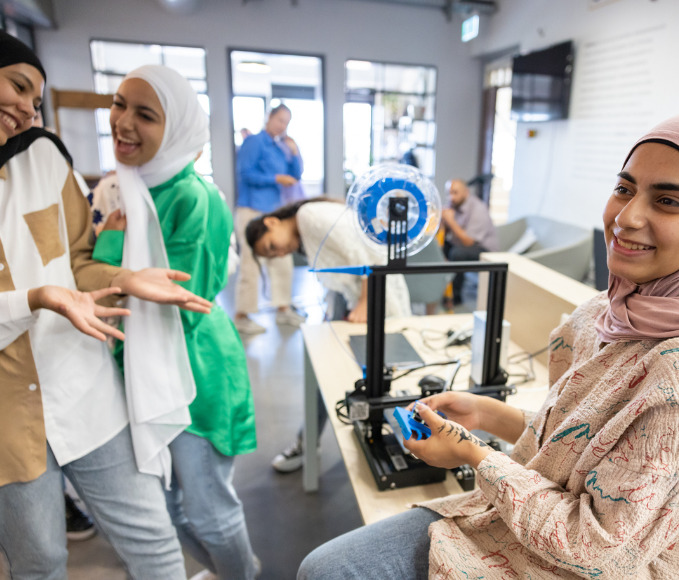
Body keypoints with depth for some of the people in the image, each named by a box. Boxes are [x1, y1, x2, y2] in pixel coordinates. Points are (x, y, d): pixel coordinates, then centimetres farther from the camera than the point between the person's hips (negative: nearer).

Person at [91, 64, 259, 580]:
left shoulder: (194, 200, -21)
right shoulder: (128, 189, 5)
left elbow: (178, 307, -23)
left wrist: (114, 246, -20)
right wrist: (111, 243, -4)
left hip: (192, 373, -8)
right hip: (141, 369, 8)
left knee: (206, 509, 11)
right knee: (168, 501, 24)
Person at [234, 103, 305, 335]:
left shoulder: (279, 147, 18)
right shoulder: (254, 142, -3)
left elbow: (295, 176, 16)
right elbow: (245, 173, -12)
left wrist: (294, 153, 3)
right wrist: (276, 179, -14)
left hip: (274, 210, 8)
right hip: (252, 210, -8)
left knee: (282, 261, 10)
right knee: (251, 264, -6)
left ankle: (283, 309, 21)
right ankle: (242, 316, 3)